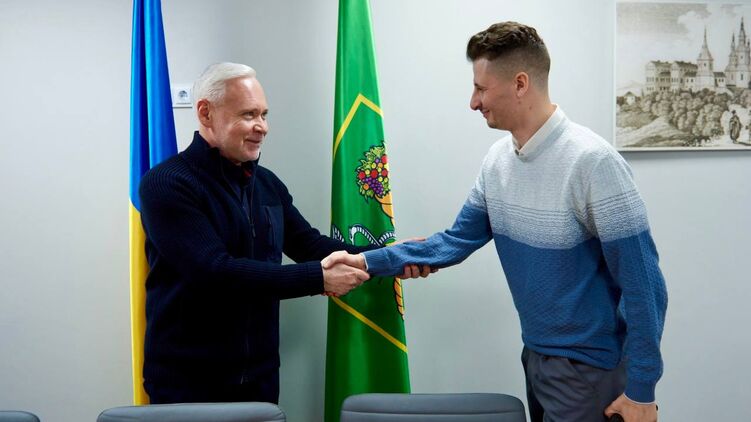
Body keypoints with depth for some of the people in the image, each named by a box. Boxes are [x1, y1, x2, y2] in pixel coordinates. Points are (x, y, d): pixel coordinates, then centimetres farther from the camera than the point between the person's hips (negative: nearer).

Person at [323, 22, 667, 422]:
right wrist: (369, 260, 1)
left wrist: (641, 389, -16)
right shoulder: (497, 160, 0)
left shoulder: (591, 161, -23)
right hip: (535, 355, 7)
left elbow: (642, 285, -20)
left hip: (588, 365, -7)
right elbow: (456, 241, 8)